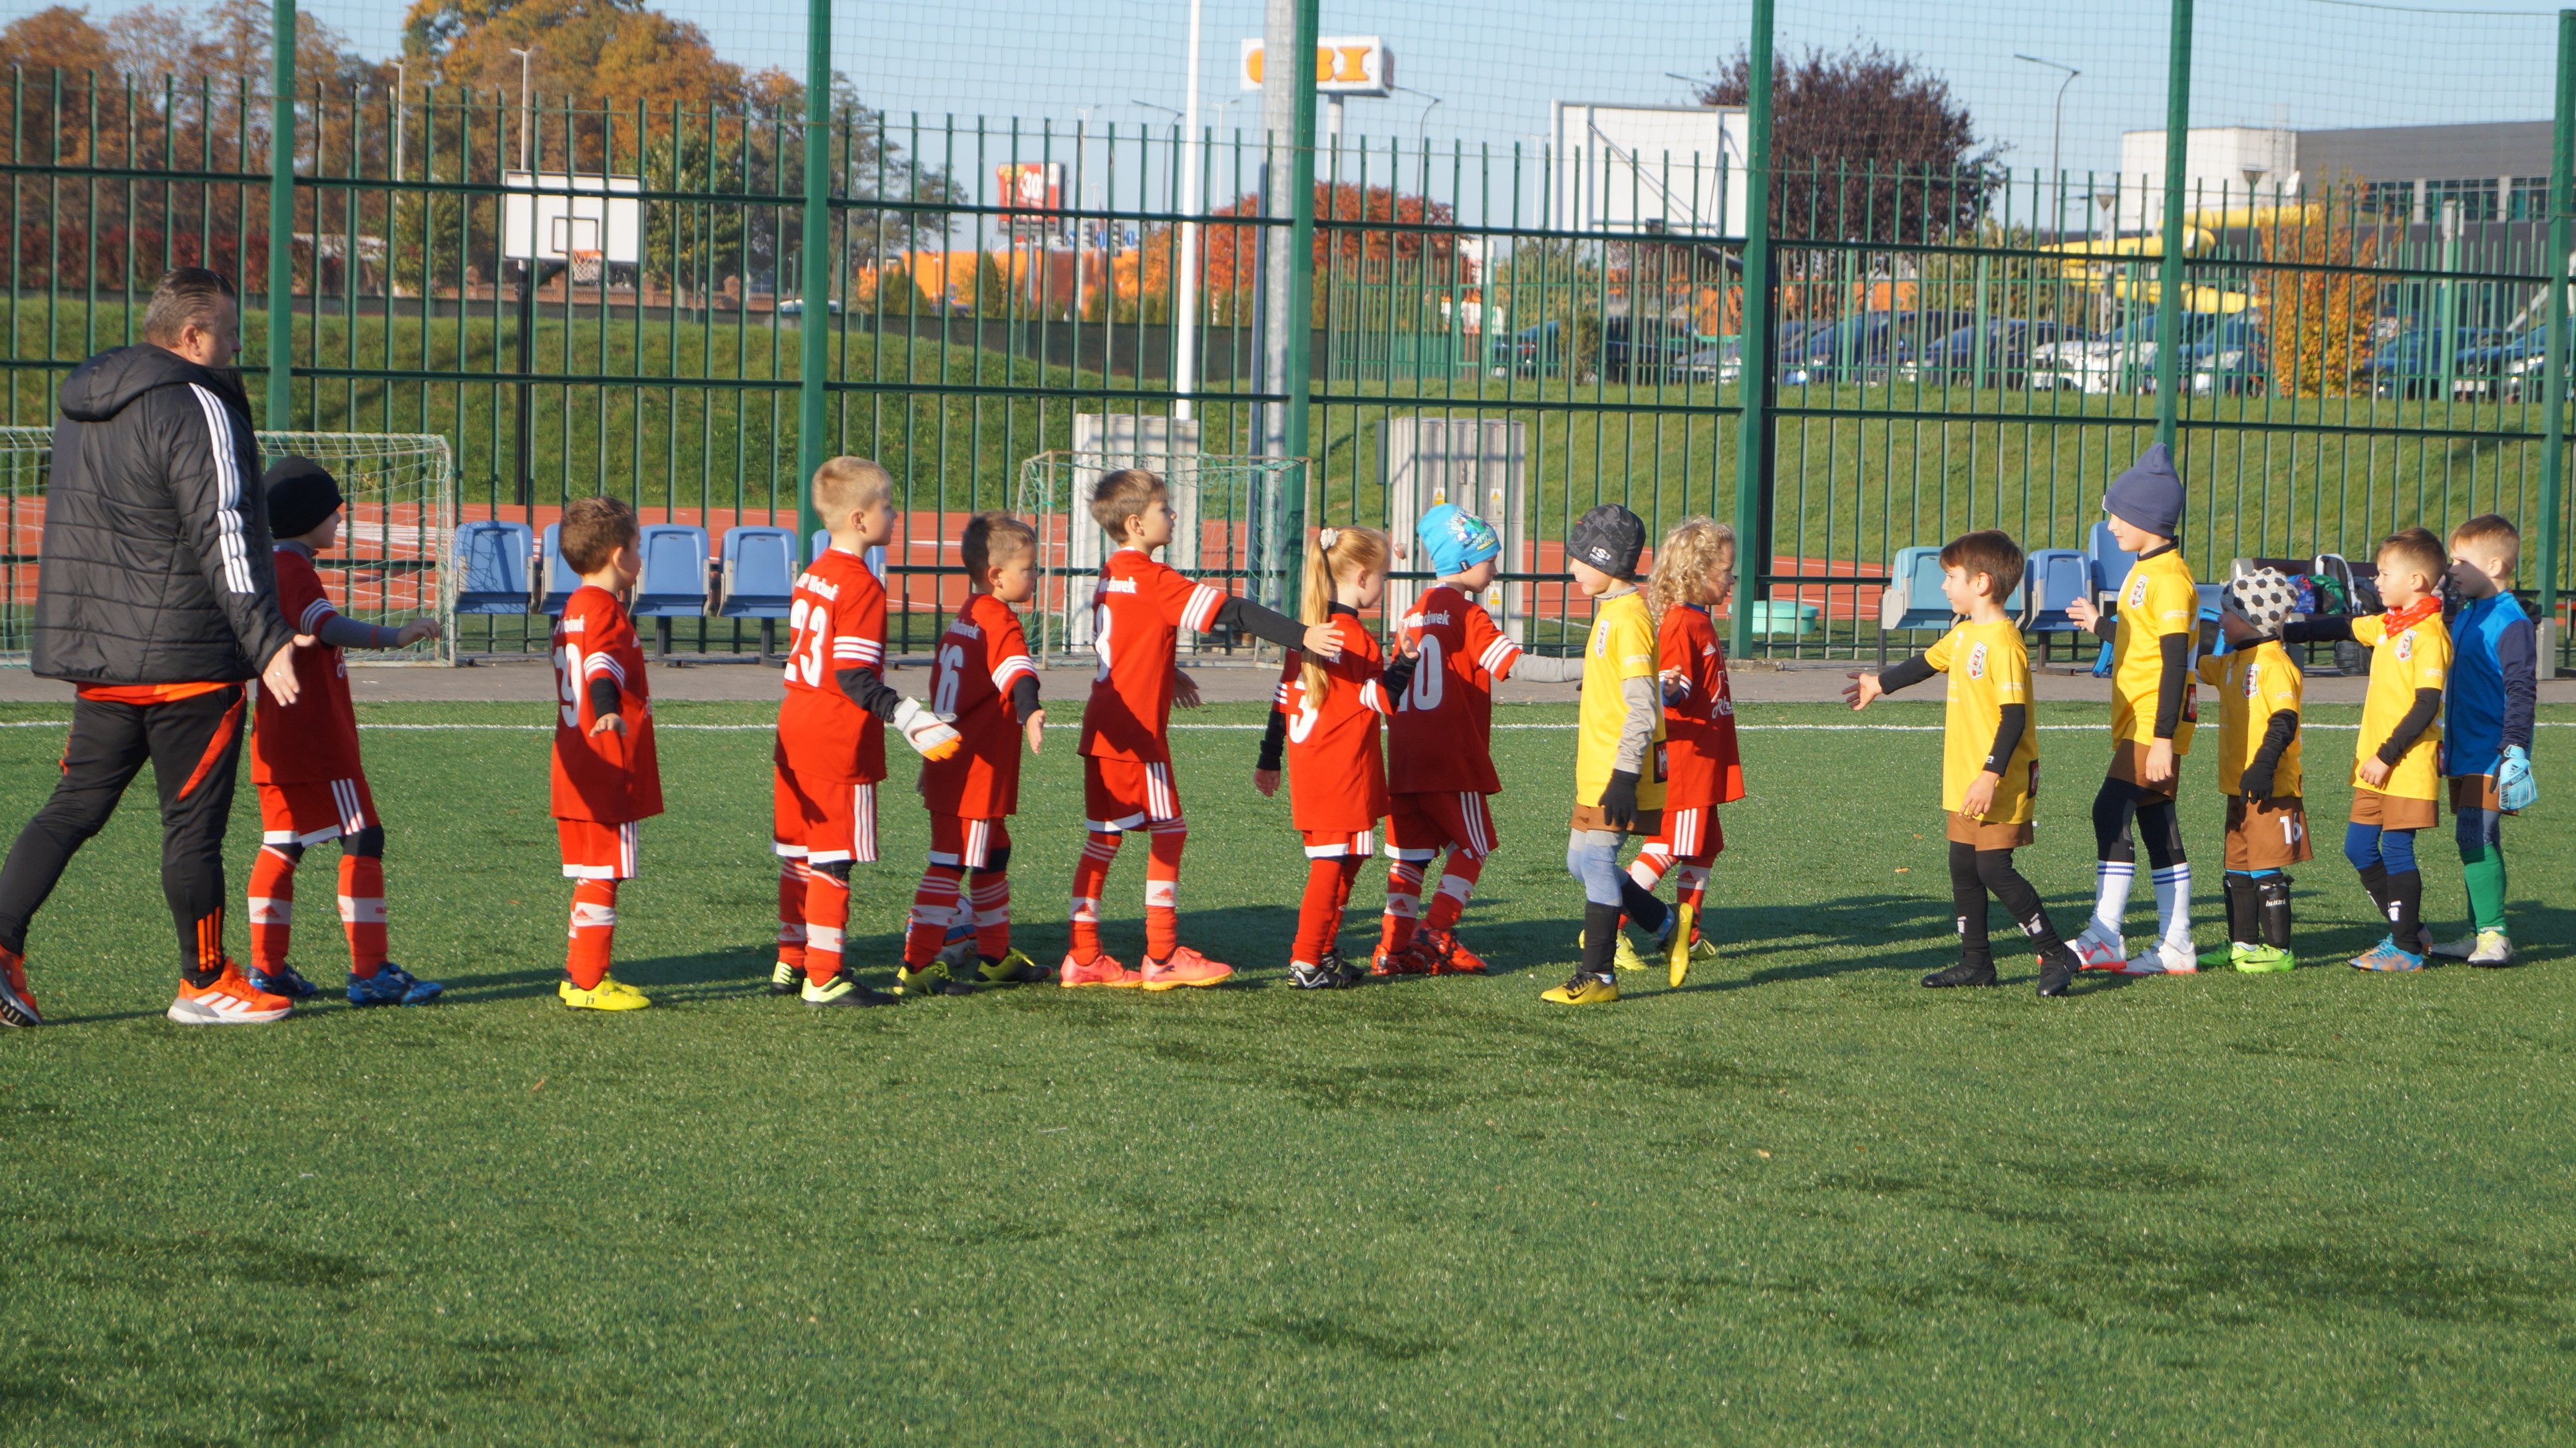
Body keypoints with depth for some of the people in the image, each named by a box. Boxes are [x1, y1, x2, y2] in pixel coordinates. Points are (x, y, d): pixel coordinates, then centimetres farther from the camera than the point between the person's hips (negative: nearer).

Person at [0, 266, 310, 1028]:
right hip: (188, 659, -7)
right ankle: (206, 982, 11)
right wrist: (268, 643, -21)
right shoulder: (197, 408, -13)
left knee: (73, 806, 10)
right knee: (194, 821, 2)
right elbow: (223, 536, -20)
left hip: (96, 657, 7)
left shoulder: (83, 404, 13)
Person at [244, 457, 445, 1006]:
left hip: (279, 738, 11)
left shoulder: (273, 567, 17)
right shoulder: (294, 569, -14)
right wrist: (394, 637, -39)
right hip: (316, 737, -11)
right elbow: (328, 627, -30)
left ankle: (268, 967, 13)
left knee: (281, 846, 12)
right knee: (363, 839, -8)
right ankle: (369, 972, -11)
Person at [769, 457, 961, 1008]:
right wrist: (910, 717, -23)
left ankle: (791, 965, 23)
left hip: (796, 730, 9)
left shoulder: (811, 575, 11)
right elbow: (853, 677, -22)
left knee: (800, 855, 15)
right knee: (833, 860, -5)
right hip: (841, 741, -9)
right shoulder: (862, 586, -16)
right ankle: (824, 977, -4)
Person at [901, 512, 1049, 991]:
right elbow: (1016, 672, -36)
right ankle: (916, 966, -8)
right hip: (977, 778, -10)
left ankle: (995, 957, 32)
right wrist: (1029, 712, -55)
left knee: (992, 859, 21)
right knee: (950, 864, -8)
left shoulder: (962, 619, 15)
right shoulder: (1000, 623, -15)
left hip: (950, 767, 10)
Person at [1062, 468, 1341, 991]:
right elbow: (1230, 611, -21)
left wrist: (1167, 674, 38)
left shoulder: (1111, 575, 12)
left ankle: (1082, 957, 13)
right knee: (1169, 832, -3)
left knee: (1103, 838, 11)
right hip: (1136, 731, -9)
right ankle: (1162, 957, -2)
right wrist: (1302, 636, -24)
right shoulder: (1154, 579, -15)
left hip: (1105, 727, 9)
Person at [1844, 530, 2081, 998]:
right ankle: (1976, 962, 20)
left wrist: (1991, 776, -28)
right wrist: (1879, 685, 46)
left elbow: (2015, 717, -23)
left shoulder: (2004, 643, -19)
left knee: (1994, 870, -9)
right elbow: (1929, 662, 31)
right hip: (1965, 780, 9)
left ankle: (2056, 955, -1)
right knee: (1963, 870, 11)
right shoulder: (1964, 634, 10)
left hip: (2001, 784, -9)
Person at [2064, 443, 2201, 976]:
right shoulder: (2144, 572, 16)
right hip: (2136, 723, 10)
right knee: (2157, 823, 10)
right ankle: (2175, 947, 12)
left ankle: (2104, 939, -13)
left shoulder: (2169, 577, -16)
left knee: (2112, 812, -14)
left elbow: (2175, 660, -20)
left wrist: (2163, 738, -24)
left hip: (2154, 725, -10)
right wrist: (2101, 625, 25)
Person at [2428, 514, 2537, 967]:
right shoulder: (2463, 618, 15)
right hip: (2464, 756, 9)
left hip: (2492, 759, -9)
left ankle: (2494, 934, -12)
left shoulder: (2511, 624, -14)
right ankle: (2478, 934, 18)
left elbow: (2521, 691, -17)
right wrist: (2445, 743, 28)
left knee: (2477, 839, -15)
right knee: (2473, 842, 12)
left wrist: (2515, 749, -21)